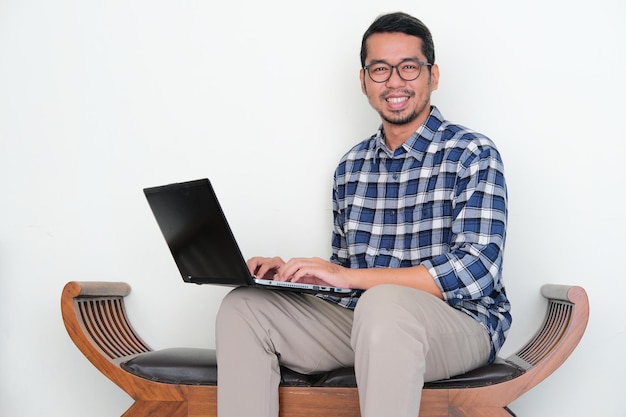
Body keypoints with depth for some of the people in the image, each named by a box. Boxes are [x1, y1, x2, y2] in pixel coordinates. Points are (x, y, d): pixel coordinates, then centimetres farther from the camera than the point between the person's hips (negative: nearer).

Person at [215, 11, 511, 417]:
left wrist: (346, 276, -20)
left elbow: (476, 271, -19)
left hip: (459, 321, -6)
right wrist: (294, 273, -3)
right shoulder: (351, 166, 13)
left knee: (384, 302, -38)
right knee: (243, 305, -9)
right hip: (361, 319, 6)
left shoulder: (472, 154, -6)